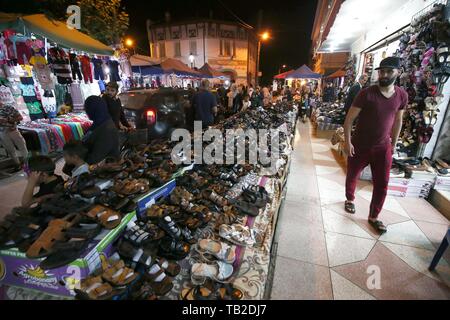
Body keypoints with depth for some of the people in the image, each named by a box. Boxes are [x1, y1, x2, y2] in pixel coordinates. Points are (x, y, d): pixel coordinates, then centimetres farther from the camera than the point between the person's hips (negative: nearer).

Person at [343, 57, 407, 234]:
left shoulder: (402, 95, 0)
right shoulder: (366, 94, -15)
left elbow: (397, 120, 12)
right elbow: (349, 119, -13)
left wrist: (394, 143, 13)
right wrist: (348, 142, -18)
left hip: (383, 147, 4)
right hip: (360, 145, -3)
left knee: (382, 184, 6)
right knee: (352, 176, 15)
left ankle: (374, 217, 24)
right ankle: (350, 200, 43)